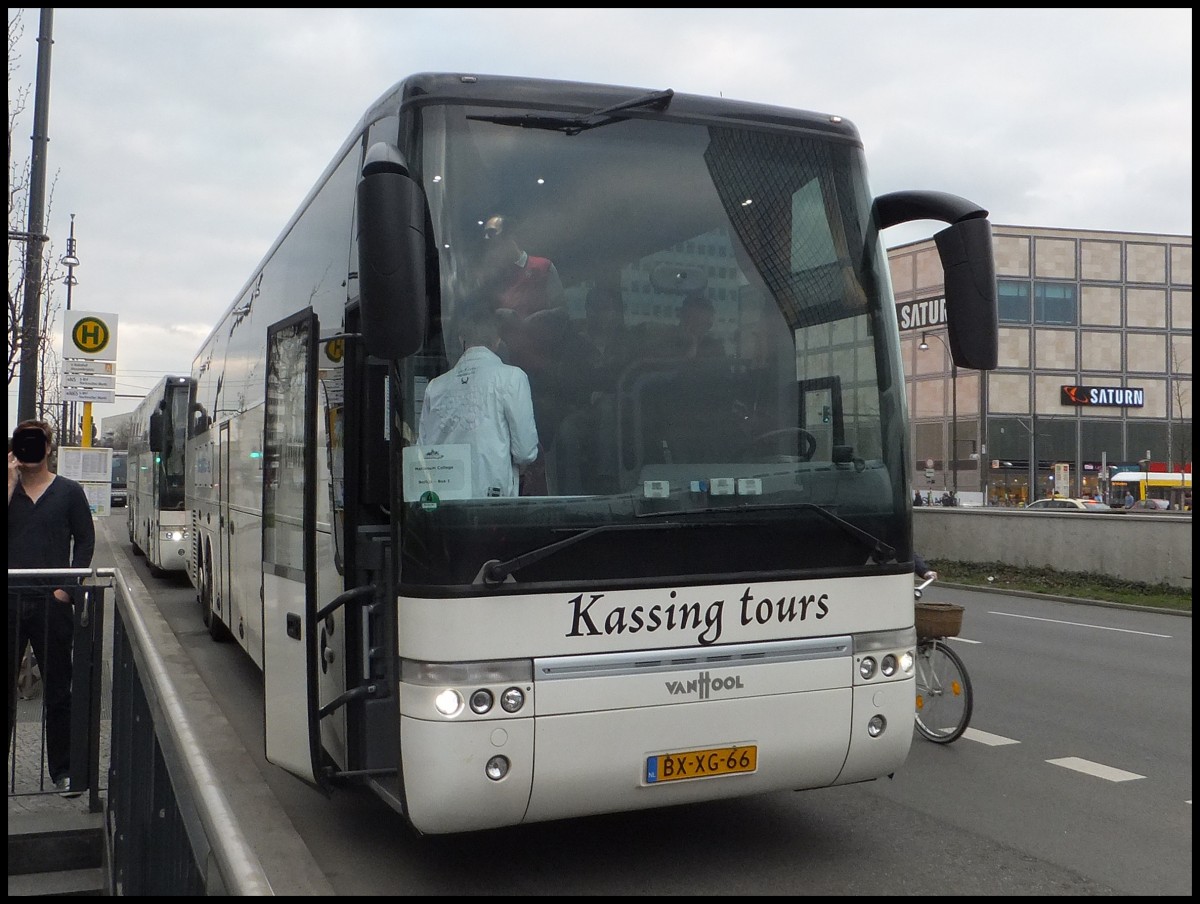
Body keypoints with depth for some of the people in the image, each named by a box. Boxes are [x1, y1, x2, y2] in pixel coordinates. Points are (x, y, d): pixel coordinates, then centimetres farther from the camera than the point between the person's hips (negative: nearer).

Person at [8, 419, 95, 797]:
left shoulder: (68, 492, 4)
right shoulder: (10, 488, 7)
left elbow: (85, 540, 5)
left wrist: (67, 586, -4)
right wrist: (11, 481, -10)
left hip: (52, 604, -1)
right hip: (11, 600, 2)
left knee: (58, 690, 5)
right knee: (6, 685, 6)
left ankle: (63, 770, 13)